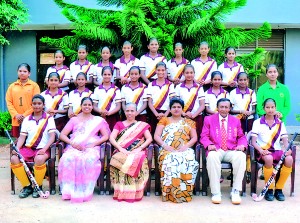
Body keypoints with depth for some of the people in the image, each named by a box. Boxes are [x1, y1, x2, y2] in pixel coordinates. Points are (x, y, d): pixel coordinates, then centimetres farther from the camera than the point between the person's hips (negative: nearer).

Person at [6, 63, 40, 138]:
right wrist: (16, 115, -7)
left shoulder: (34, 85, 1)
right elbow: (9, 102, 6)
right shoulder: (12, 86, 10)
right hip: (16, 120, 3)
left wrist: (25, 115, -10)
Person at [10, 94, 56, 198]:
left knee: (39, 159, -37)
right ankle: (27, 186, -7)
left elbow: (52, 136, -5)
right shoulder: (27, 119, 14)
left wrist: (44, 149, -21)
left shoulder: (49, 118, 5)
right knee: (14, 159, -25)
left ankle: (38, 187, -11)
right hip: (28, 148, 4)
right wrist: (17, 148, -11)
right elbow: (22, 137, 8)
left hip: (42, 149, -4)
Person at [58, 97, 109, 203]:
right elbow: (62, 135, 14)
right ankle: (69, 190, -30)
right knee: (68, 158, -35)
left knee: (89, 160, -38)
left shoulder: (98, 120, 22)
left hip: (91, 147, -1)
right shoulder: (74, 120, 24)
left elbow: (106, 136, 10)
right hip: (74, 147, 1)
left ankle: (85, 191, -31)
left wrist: (93, 144, -7)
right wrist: (72, 143, -6)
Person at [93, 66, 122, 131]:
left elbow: (118, 106, 2)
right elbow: (94, 106, 8)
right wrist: (101, 111, -13)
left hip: (113, 118, -1)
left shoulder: (116, 89, 6)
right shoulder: (97, 89, 9)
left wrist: (109, 113, -14)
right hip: (101, 117, 1)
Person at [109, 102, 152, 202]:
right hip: (121, 152, 1)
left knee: (136, 161, -38)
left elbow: (149, 139, 7)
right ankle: (121, 192, -30)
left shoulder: (142, 125, 21)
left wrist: (140, 148, -11)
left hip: (137, 152, 0)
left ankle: (135, 193, -29)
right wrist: (121, 149, -12)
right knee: (122, 161, -37)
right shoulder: (119, 124, 21)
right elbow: (111, 138, 6)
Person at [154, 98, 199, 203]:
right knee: (170, 160, -37)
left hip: (184, 150, 1)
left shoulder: (189, 122, 25)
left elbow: (194, 138, 14)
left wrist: (186, 146, -7)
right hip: (168, 150, -1)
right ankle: (170, 192, -32)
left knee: (187, 160, -36)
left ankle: (184, 192, -29)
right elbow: (156, 136, 10)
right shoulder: (164, 120, 22)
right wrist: (165, 146, -8)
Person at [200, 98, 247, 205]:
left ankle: (235, 191, -23)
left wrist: (242, 145, -4)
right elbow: (204, 136, 8)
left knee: (241, 156, -34)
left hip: (232, 151, 2)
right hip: (216, 150, -2)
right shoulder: (209, 119, 16)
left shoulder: (236, 120, 22)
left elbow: (241, 137, 20)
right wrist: (209, 145, -14)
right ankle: (216, 192, -30)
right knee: (212, 156, -39)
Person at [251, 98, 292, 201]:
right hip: (263, 151, -3)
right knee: (269, 159, -38)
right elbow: (253, 141, -2)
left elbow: (285, 140, 9)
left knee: (289, 159, -30)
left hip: (277, 150, 3)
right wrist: (260, 150, -21)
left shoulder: (280, 123, 15)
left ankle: (279, 189, -12)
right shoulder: (257, 122, 5)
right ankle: (269, 189, -18)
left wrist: (287, 149, -14)